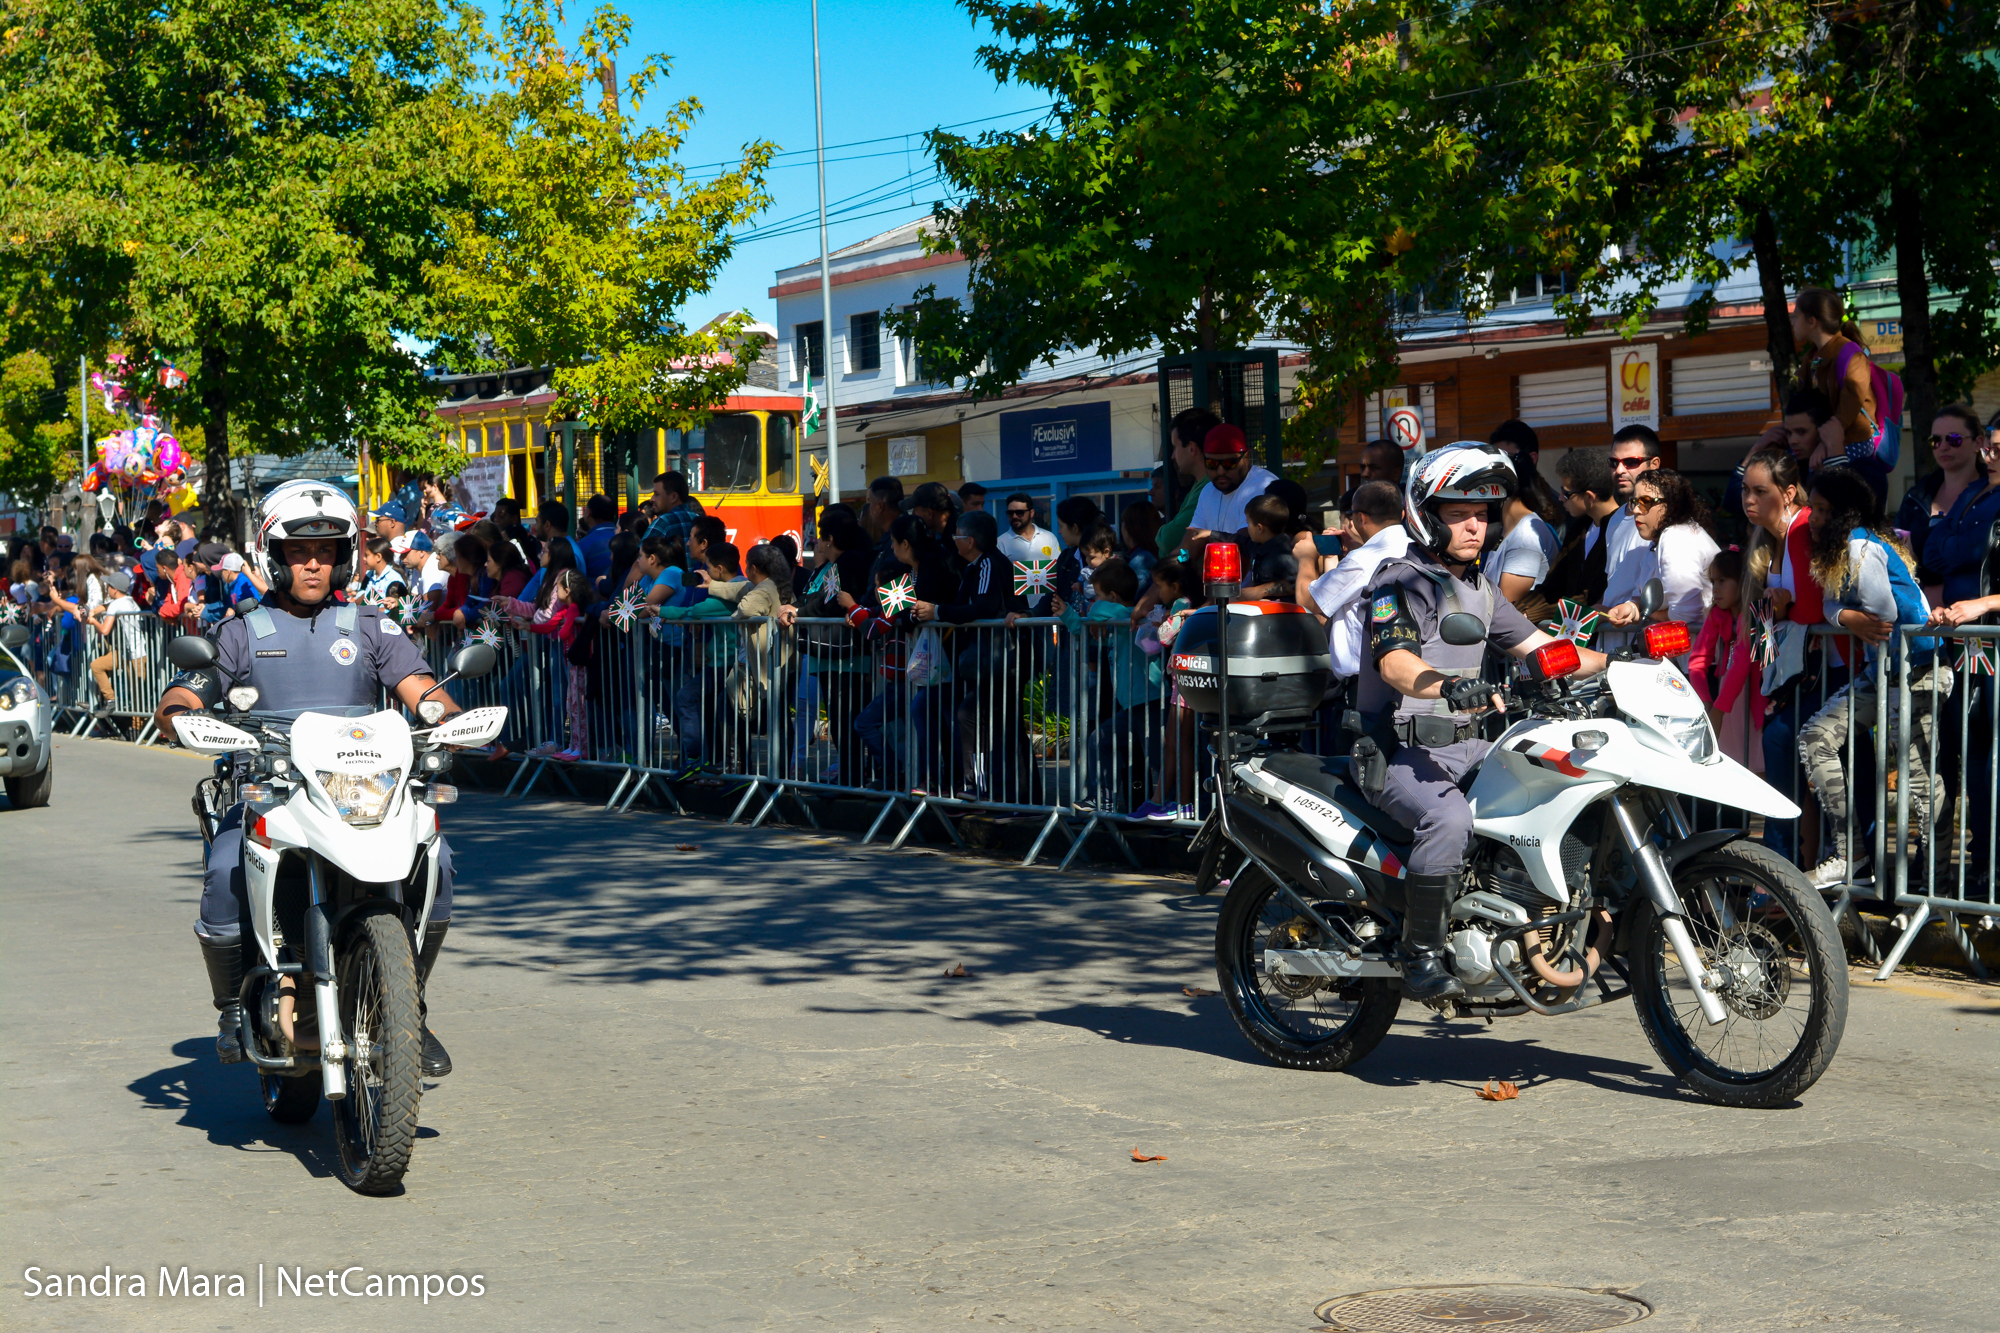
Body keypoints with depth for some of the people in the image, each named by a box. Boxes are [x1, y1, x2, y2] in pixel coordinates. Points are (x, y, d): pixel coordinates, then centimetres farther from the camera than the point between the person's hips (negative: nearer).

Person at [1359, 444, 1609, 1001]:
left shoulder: (1479, 589, 19)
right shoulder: (1400, 580, -10)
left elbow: (1537, 647, 21)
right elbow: (1394, 661, -27)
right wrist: (1448, 688, -47)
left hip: (1465, 743, 8)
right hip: (1401, 751, -8)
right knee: (1449, 817, -35)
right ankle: (1420, 957, -24)